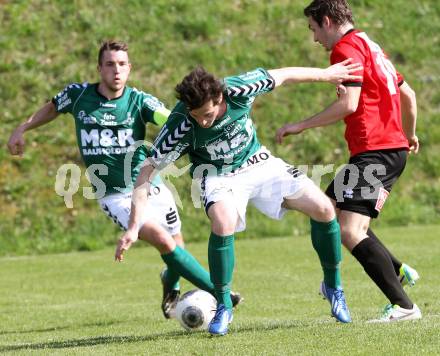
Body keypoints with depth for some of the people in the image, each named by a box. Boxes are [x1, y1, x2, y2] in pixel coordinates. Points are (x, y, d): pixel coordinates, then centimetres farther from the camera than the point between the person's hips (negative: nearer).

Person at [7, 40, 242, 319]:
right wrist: (21, 130, 19)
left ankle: (171, 285, 45)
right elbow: (52, 108, 18)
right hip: (115, 195, -1)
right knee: (163, 241, -20)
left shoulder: (139, 101, -8)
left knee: (176, 246, 7)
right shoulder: (78, 95, -5)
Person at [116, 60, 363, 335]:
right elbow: (148, 171, -25)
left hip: (258, 163, 3)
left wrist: (326, 74, 4)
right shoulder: (180, 126, -31)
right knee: (223, 223, -35)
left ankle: (333, 287, 17)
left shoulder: (238, 90, -28)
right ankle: (223, 307, -14)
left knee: (323, 209, -7)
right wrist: (134, 226, -30)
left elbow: (283, 76, -9)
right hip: (217, 176, -3)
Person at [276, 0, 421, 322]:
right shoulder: (369, 46, 22)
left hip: (374, 150, -10)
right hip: (394, 147, 10)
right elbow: (408, 95, 29)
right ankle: (398, 270, 14)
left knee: (350, 232, -16)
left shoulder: (347, 48, -8)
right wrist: (409, 134, 45)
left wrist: (301, 126, -11)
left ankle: (404, 306, -19)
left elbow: (348, 104, -18)